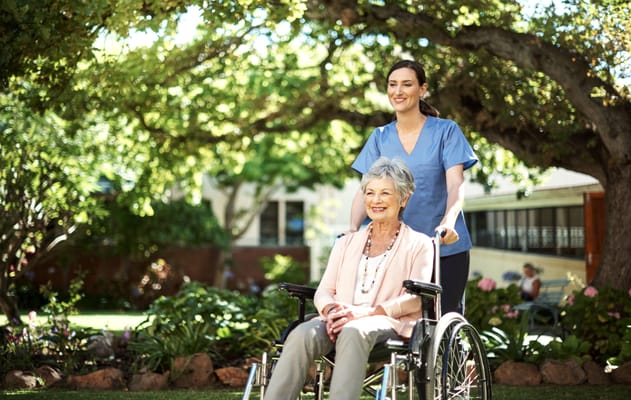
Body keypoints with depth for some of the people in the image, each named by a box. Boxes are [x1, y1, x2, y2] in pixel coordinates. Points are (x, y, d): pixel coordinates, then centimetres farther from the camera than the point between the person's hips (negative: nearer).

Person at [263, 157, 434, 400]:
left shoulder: (418, 244, 14)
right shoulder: (346, 243, 27)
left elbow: (416, 298, 0)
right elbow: (323, 291, 17)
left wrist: (366, 312, -16)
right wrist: (331, 310, -9)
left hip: (390, 324, -3)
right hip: (340, 321, 3)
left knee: (353, 332, -40)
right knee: (302, 334, -32)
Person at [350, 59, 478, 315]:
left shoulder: (446, 131, 0)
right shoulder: (380, 137, 9)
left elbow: (456, 183, -12)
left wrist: (448, 223, -31)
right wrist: (353, 228, -18)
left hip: (444, 249, -3)